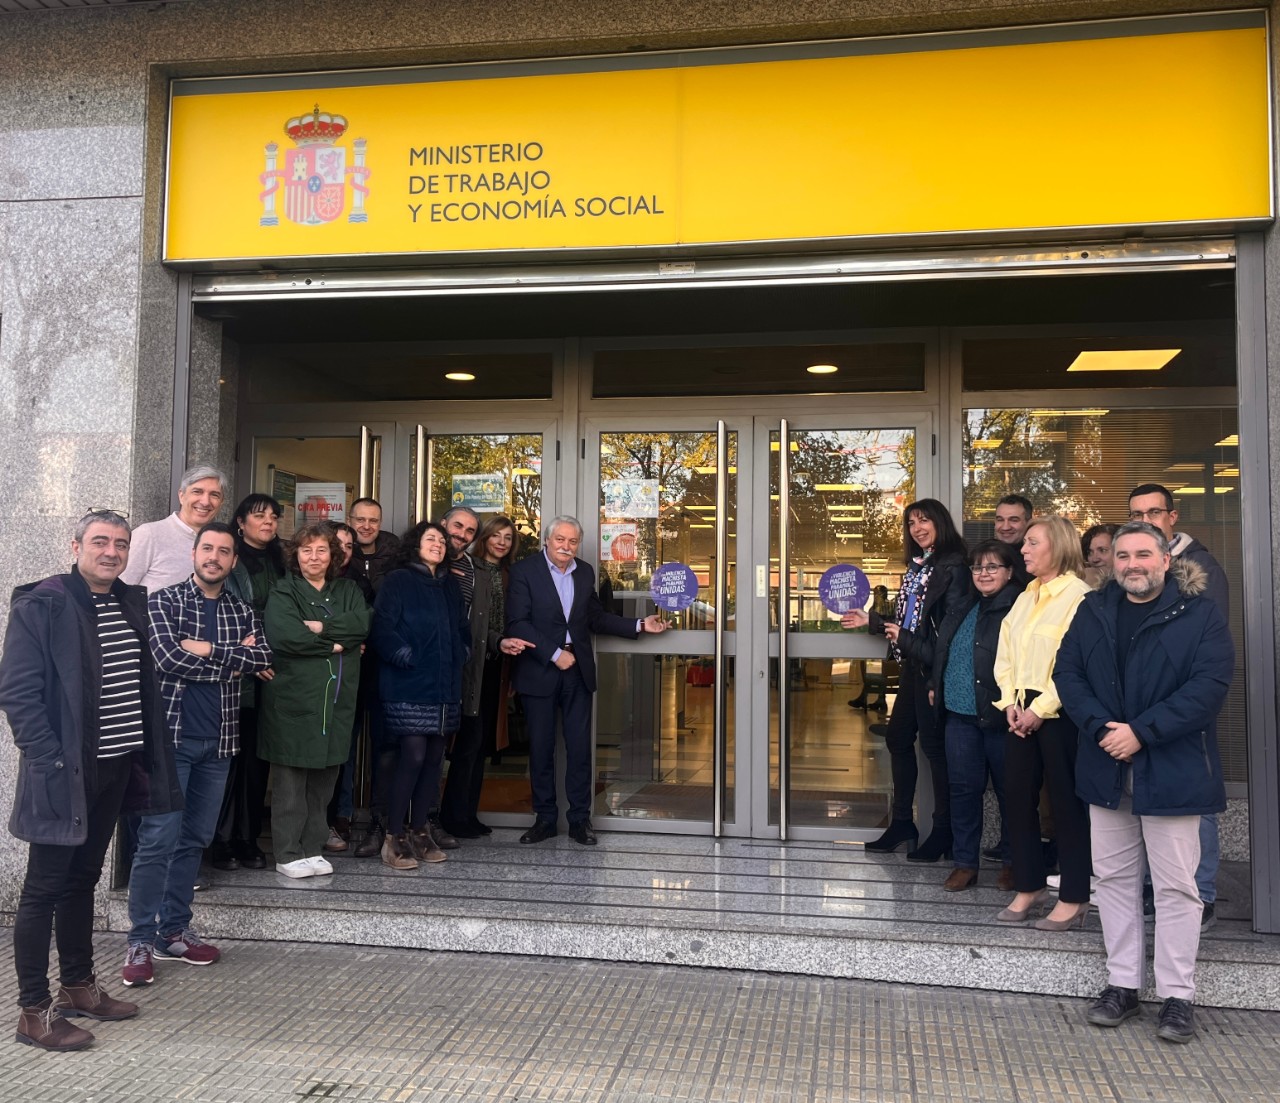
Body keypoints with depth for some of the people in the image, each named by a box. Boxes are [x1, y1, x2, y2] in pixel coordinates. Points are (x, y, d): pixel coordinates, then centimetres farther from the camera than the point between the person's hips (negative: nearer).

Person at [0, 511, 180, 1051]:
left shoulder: (131, 603, 9)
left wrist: (146, 755, 10)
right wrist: (49, 760, -18)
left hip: (116, 765, 7)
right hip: (66, 772, -7)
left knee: (83, 880, 19)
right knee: (44, 889, 4)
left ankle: (78, 987, 31)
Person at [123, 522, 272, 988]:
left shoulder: (242, 612, 11)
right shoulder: (164, 601, -1)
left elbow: (262, 657, -5)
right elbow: (168, 658, -16)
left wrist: (207, 649, -15)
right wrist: (232, 661, -10)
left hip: (219, 740, 5)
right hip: (171, 734, -5)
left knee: (195, 839, 11)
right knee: (158, 839, -6)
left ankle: (174, 931, 21)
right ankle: (141, 941, 3)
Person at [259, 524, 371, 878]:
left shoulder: (347, 591, 14)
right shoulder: (283, 592, 0)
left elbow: (362, 623, -5)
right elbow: (284, 635, -17)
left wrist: (321, 627, -16)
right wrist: (333, 645, -10)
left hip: (336, 699, 4)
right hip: (293, 699, -4)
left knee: (324, 779, 10)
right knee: (291, 781, 1)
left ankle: (312, 849, 22)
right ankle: (288, 854, 11)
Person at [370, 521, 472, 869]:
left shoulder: (450, 585, 16)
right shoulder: (397, 581, -2)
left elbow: (461, 628, 22)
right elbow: (383, 628, -11)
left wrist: (461, 654, 7)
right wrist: (406, 657, -15)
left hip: (445, 686, 6)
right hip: (409, 685, -6)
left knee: (434, 758, 7)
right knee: (412, 756, -11)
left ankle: (421, 831, 17)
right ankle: (394, 837, -3)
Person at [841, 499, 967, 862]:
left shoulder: (952, 567, -11)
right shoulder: (916, 565, 14)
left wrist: (907, 640, -16)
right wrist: (871, 620, 17)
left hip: (935, 669, -9)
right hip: (913, 666, 9)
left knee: (933, 743, -2)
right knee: (898, 738, 12)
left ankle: (943, 831, 10)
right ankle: (902, 823, 23)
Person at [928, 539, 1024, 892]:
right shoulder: (961, 610, 14)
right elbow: (941, 651, 24)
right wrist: (935, 685, 16)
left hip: (999, 717, -6)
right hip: (959, 715, 6)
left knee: (1008, 790, 8)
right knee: (963, 788, 10)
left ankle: (1012, 862, 23)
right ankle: (964, 862, 20)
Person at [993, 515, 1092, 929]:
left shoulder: (1078, 596, -10)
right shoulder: (1025, 598, 15)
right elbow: (1004, 655, 15)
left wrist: (1040, 710, -16)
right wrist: (1010, 702, 1)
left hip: (1058, 713, -7)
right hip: (1022, 713, 8)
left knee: (1066, 802, 1)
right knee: (1018, 798, 10)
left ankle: (1074, 898, 13)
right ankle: (1029, 887, 23)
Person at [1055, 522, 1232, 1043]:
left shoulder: (1200, 612, -6)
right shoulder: (1093, 611, 7)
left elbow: (1210, 683, -15)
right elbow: (1067, 672, 3)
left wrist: (1141, 732, -19)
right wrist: (1101, 728, -14)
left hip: (1172, 770, -4)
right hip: (1107, 768, 4)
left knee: (1175, 884, 3)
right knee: (1114, 877, 11)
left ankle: (1177, 995, 15)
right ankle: (1122, 984, 23)